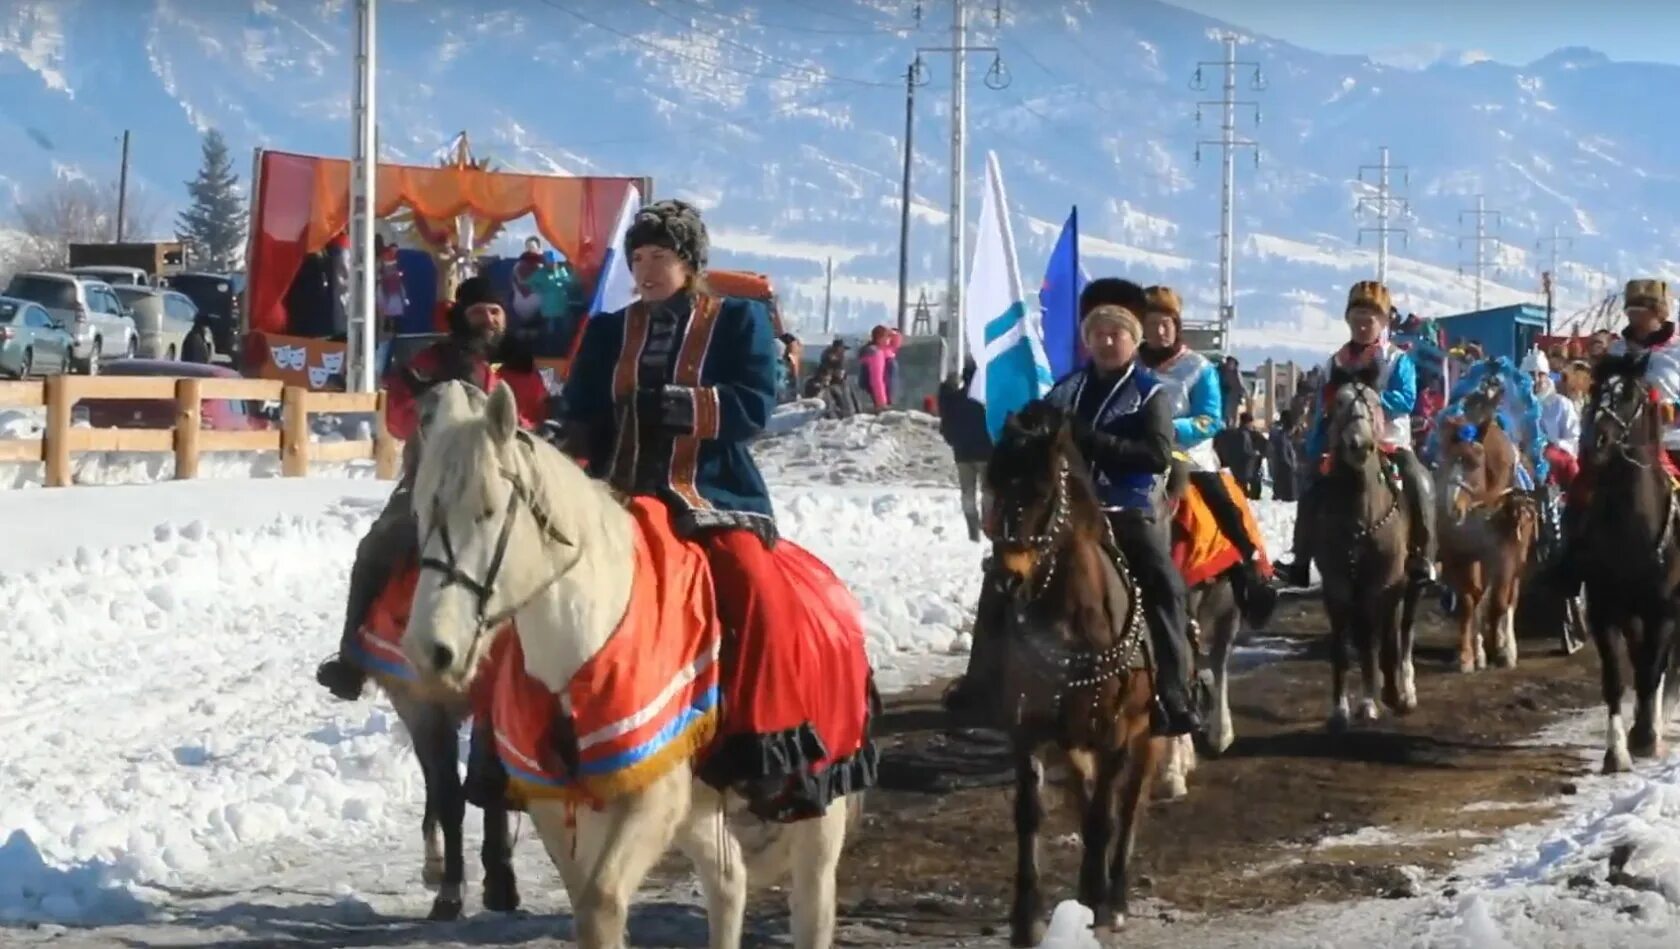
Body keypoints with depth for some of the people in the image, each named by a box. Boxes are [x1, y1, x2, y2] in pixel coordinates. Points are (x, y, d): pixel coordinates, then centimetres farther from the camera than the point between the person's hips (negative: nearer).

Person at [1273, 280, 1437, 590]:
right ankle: (1301, 563, -5)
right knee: (1312, 488, -12)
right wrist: (1313, 457, 4)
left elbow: (1406, 400, -14)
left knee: (1419, 483, -28)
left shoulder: (1398, 360, 1)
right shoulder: (1335, 363, 10)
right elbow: (1321, 414, 11)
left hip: (1389, 444, -3)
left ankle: (1422, 559, -24)